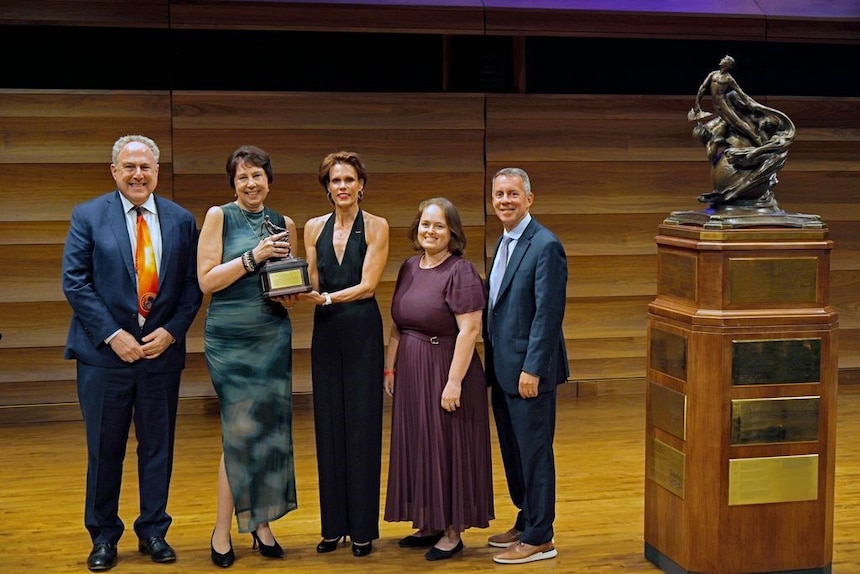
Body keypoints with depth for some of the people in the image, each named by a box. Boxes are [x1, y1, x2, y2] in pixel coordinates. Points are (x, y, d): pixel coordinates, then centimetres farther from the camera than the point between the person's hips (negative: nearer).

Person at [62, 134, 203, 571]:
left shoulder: (182, 221, 5)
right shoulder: (88, 216, -1)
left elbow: (193, 285, 5)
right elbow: (75, 283, -5)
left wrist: (171, 331, -9)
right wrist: (113, 334, -13)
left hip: (162, 351, 2)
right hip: (105, 354, -2)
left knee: (158, 446, 10)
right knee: (104, 449, 6)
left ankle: (153, 531, 24)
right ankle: (103, 536, 21)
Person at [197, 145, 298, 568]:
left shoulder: (284, 225, 10)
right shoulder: (219, 217, -2)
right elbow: (207, 280, -10)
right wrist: (253, 256, -17)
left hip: (273, 335, 4)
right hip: (229, 338, -4)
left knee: (271, 428, 6)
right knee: (241, 430, -4)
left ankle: (261, 522, 18)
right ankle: (222, 530, 8)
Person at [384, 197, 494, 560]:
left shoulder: (460, 272, -14)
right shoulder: (409, 268, 9)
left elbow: (470, 330, -20)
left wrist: (454, 382, -22)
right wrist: (390, 368, 10)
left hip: (445, 372, -7)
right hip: (411, 373, 8)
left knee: (448, 447, 2)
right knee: (417, 447, 13)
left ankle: (453, 532, 14)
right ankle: (430, 524, 26)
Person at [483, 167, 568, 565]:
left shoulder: (545, 246, -14)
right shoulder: (504, 243, 14)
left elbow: (549, 314, -19)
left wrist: (532, 369, -20)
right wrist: (493, 363, 15)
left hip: (528, 371, -9)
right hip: (502, 368, 9)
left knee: (534, 452, 0)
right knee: (512, 451, 17)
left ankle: (539, 538, 10)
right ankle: (526, 521, 30)